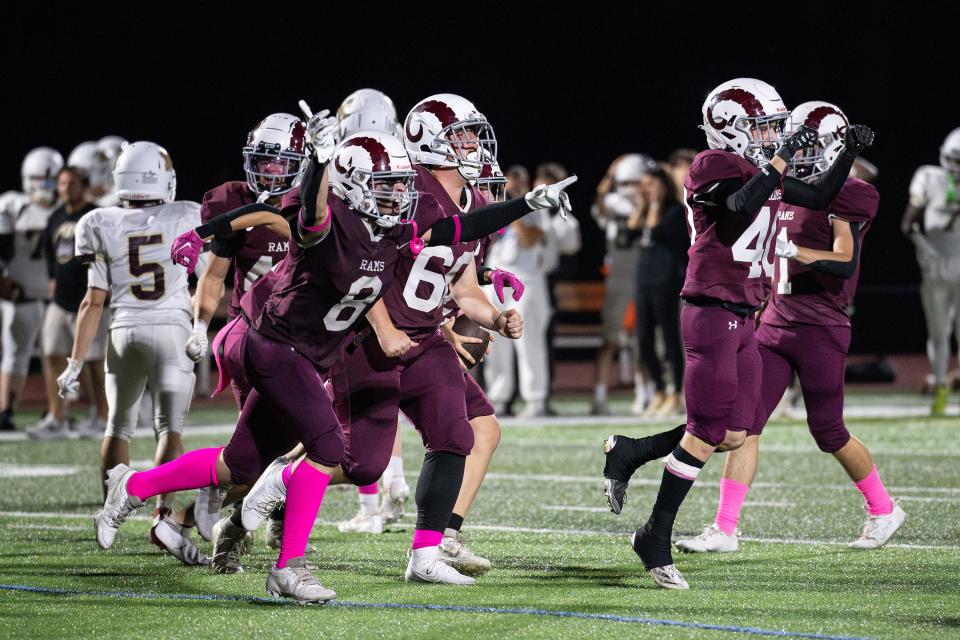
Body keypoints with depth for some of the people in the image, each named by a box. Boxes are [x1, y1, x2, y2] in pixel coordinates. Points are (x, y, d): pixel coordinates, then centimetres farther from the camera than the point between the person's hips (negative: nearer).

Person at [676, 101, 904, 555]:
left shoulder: (842, 199, -11)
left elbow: (845, 262, -23)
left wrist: (792, 249, -32)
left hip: (821, 330, -7)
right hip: (775, 325, 7)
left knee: (828, 432, 2)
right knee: (745, 422, -3)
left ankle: (884, 510, 23)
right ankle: (724, 528, -3)